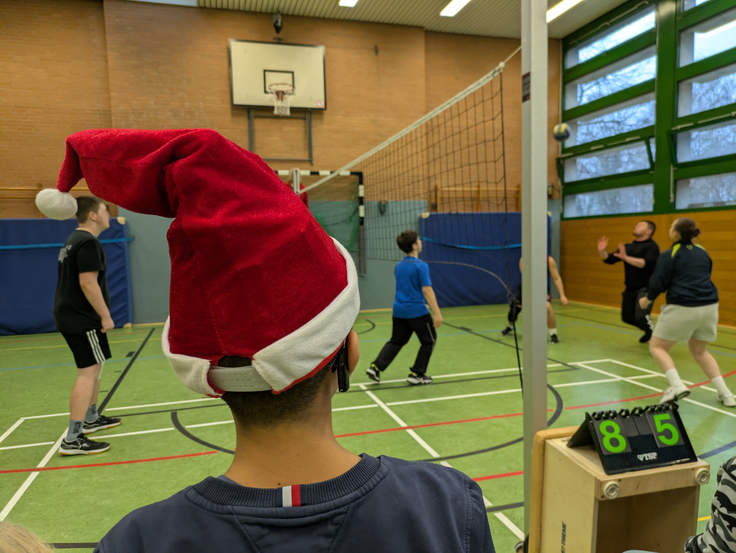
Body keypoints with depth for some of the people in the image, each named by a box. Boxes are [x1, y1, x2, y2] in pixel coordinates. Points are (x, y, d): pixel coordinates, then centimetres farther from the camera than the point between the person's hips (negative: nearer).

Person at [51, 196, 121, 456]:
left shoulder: (74, 239, 16)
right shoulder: (88, 242, -17)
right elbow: (88, 283, -24)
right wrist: (105, 316, -20)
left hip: (70, 316, 11)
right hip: (81, 319, -11)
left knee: (94, 368, 21)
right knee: (88, 371, -10)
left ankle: (91, 418, 35)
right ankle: (72, 439, -10)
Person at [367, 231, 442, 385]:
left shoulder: (398, 266, 9)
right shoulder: (421, 266, -14)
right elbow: (427, 290, -18)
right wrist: (437, 313, -17)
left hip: (398, 310, 7)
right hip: (417, 310, -7)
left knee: (396, 341, 17)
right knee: (429, 341, 11)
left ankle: (376, 367, 4)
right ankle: (416, 374, 12)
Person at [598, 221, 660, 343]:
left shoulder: (652, 246, -8)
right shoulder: (628, 247, 11)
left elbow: (646, 263, -25)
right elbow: (610, 259, 9)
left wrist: (626, 258, -30)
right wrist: (602, 251, -10)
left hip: (645, 288, -7)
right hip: (630, 289, 7)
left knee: (641, 316, -24)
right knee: (627, 317, 16)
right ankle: (649, 330, 41)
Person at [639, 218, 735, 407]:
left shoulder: (669, 255, -6)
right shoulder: (702, 252, 13)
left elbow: (658, 284, -9)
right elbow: (705, 278, 23)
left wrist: (647, 300, 8)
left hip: (682, 308, -6)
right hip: (709, 307, 7)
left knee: (657, 346, 9)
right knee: (699, 351, 25)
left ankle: (677, 385, -10)